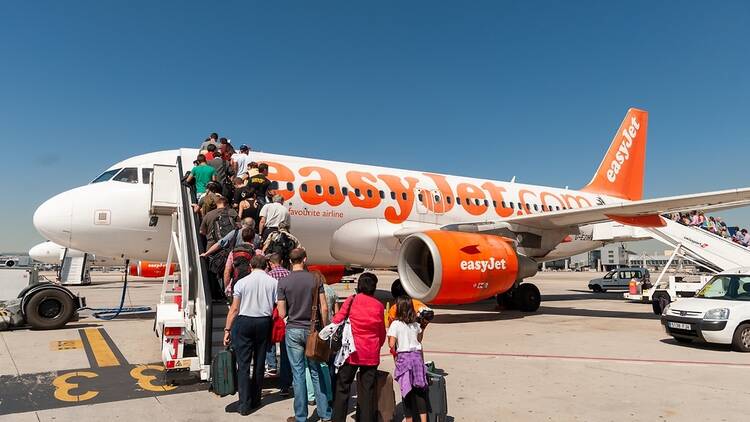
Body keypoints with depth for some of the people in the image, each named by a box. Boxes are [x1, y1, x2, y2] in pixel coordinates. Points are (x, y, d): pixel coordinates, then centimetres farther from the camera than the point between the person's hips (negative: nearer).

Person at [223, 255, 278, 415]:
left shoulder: (242, 282, -3)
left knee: (243, 364, 3)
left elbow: (234, 309, -3)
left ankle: (245, 405, 2)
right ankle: (255, 400, 23)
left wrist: (227, 329, 3)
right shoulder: (273, 282, 0)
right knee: (259, 363, 13)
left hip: (244, 322, -2)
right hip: (264, 323, 2)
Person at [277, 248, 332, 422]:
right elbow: (324, 308, -6)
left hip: (293, 331, -1)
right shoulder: (315, 279, -3)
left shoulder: (283, 282, -5)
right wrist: (325, 328, 6)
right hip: (312, 330, 1)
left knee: (298, 374, 5)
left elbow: (282, 313, -5)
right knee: (316, 372, 11)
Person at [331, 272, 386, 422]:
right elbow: (382, 332, 6)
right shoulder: (379, 306, 0)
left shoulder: (351, 301, -5)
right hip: (371, 353, 2)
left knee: (342, 387, 10)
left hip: (352, 351, -2)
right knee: (368, 390, 10)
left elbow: (337, 321, -4)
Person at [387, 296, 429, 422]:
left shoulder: (395, 324, -10)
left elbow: (391, 344, -13)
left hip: (403, 357, -4)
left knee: (407, 390, 6)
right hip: (417, 356, 4)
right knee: (419, 389, 8)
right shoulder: (416, 324, 6)